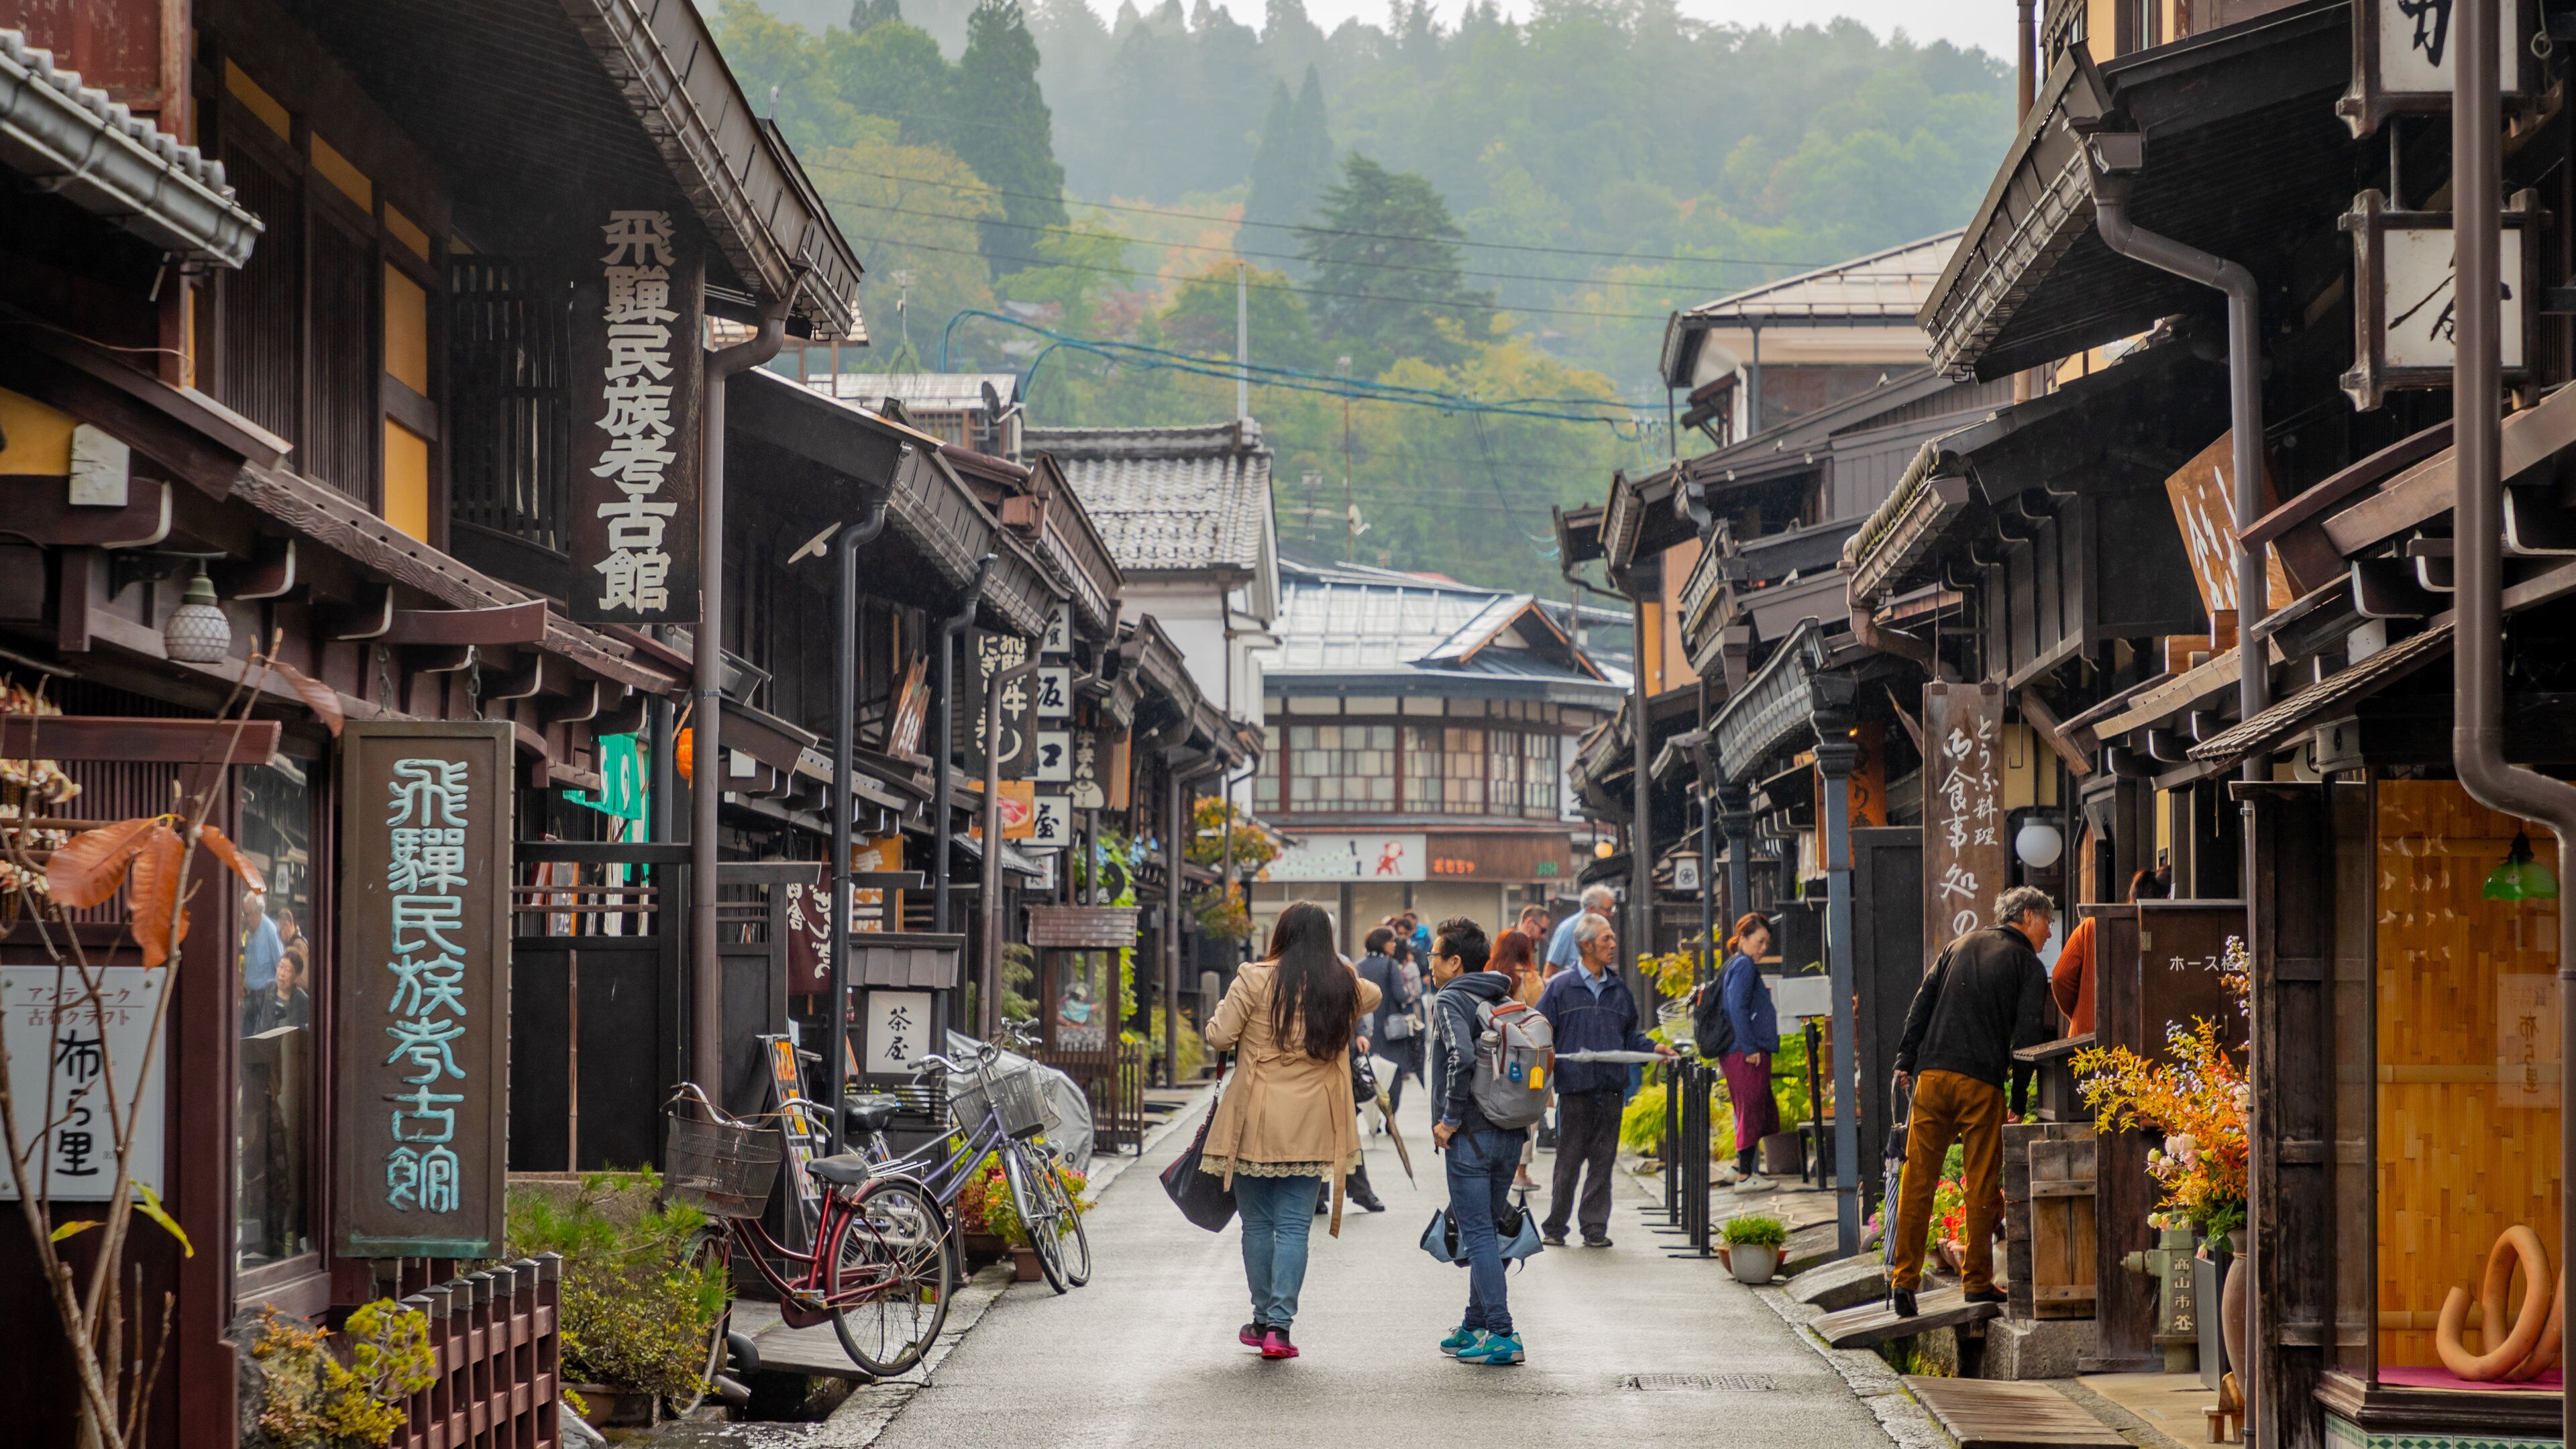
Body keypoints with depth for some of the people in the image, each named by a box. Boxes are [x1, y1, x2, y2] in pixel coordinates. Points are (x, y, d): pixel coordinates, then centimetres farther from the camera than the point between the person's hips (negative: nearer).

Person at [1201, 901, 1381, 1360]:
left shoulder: (1256, 980, -9)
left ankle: (1263, 1320, 18)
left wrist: (1223, 1012, 12)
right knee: (1294, 1226, 2)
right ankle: (1280, 1326, -7)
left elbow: (1219, 1036, -7)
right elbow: (1373, 996, 26)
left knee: (1258, 1223, 11)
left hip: (1255, 1122, -2)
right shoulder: (1344, 987, 3)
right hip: (1312, 1126, 2)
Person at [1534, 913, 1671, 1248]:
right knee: (1568, 1160, -1)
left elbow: (1630, 1035, 20)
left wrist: (1653, 1047, 4)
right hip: (1574, 1084, -4)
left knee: (1603, 1159, 5)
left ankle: (1595, 1227, 11)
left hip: (1611, 1087, 4)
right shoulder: (1560, 987, 1)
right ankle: (1554, 1227, 9)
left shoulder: (1618, 989, 14)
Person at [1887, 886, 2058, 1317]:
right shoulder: (2029, 966, 4)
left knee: (1918, 1181, 4)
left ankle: (1904, 1279, 0)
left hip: (1931, 1075, 4)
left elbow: (1922, 1003, 12)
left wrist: (1905, 1062, 12)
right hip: (1981, 1084, -4)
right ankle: (1978, 1282, 9)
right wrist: (2020, 1102, 0)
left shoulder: (1960, 945, 18)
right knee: (1983, 1187, 5)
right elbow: (2028, 1035, -4)